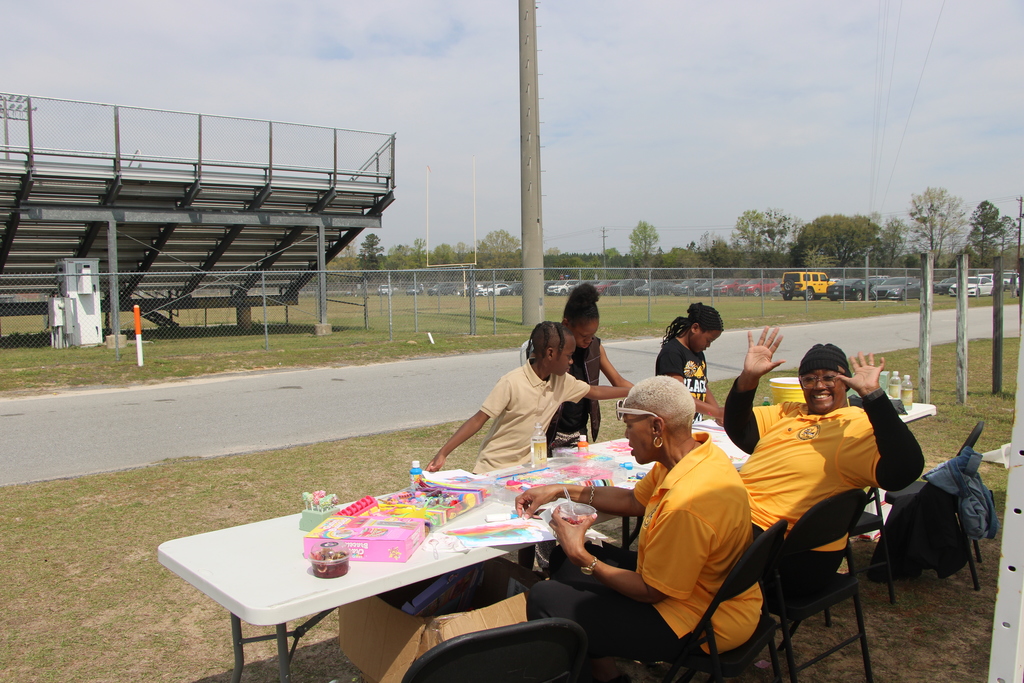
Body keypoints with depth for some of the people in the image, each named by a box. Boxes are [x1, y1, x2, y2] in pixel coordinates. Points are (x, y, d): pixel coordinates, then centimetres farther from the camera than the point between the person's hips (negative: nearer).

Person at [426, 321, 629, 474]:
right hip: (493, 471, -5)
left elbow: (595, 392, 14)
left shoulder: (562, 381, -1)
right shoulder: (512, 383, -21)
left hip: (526, 467, 6)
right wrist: (442, 454, -26)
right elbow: (478, 420, -21)